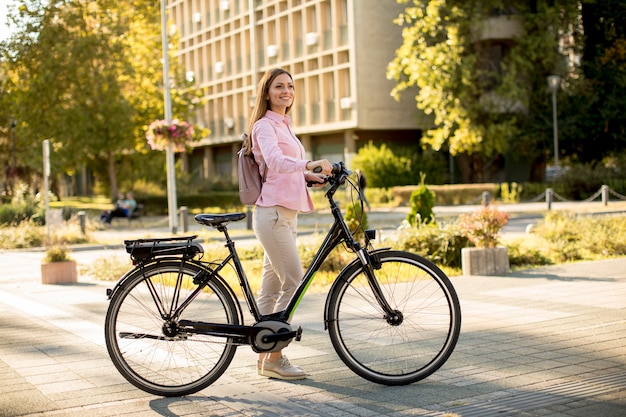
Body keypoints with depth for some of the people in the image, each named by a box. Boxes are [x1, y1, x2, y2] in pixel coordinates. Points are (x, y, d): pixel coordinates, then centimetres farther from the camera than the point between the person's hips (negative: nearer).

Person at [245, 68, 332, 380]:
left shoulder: (283, 126, 20)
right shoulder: (265, 125, -8)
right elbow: (275, 161, -27)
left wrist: (309, 176, 7)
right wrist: (309, 164, -42)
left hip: (286, 214, 9)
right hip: (272, 213, -9)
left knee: (272, 286, 10)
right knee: (294, 282, -11)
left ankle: (266, 355, 15)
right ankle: (274, 357, -5)